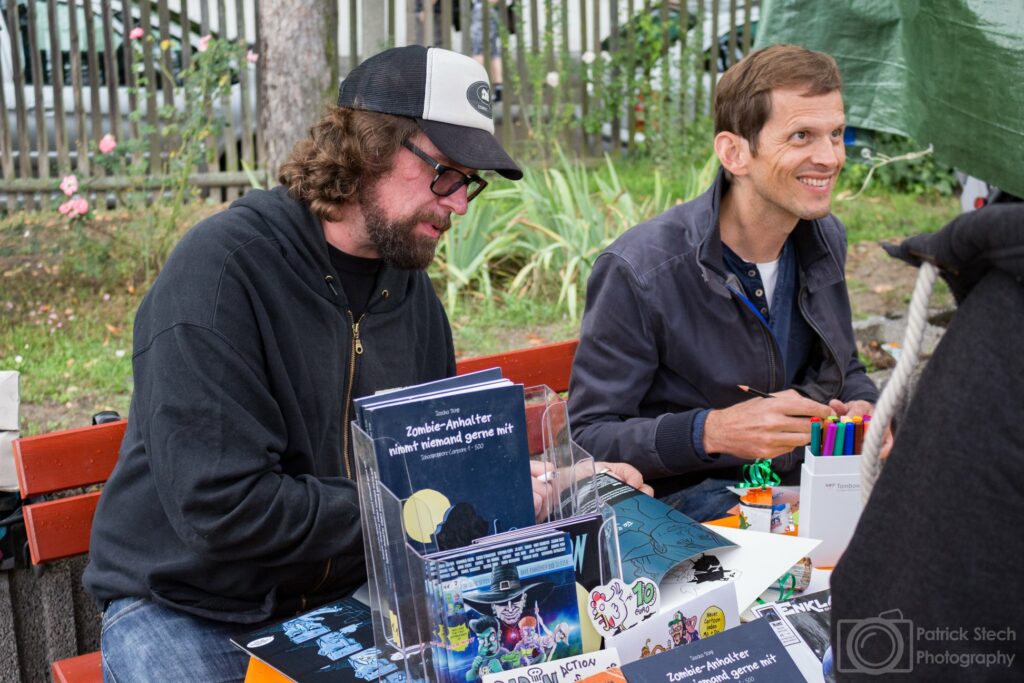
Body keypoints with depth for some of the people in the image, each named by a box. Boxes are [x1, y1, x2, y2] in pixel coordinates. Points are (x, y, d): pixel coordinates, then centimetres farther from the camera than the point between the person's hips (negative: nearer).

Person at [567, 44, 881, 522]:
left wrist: (863, 408, -5)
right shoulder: (639, 272, -21)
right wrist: (712, 430, -31)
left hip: (811, 477, 8)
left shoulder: (825, 238, 2)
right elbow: (587, 439, -17)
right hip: (685, 496, -8)